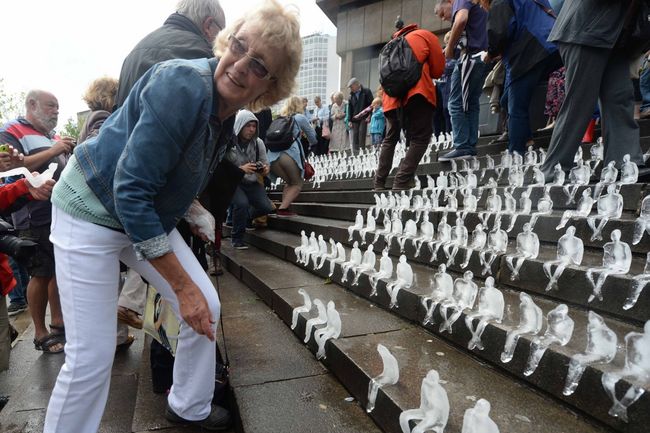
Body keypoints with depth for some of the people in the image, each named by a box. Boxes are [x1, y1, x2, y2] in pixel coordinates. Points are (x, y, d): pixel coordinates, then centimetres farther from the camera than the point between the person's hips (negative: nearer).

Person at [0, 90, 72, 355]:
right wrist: (53, 151, -17)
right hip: (37, 219, -7)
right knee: (42, 274, -2)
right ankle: (41, 334, 10)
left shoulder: (53, 137, 21)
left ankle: (58, 323, 23)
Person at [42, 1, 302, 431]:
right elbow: (130, 191, -29)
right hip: (92, 212, -7)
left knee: (207, 308, 5)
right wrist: (184, 286, -26)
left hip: (150, 217, 7)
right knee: (92, 357, -6)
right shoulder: (183, 85, -27)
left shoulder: (228, 108, -2)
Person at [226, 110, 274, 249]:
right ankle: (237, 239, -5)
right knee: (242, 203, -31)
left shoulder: (258, 143, 0)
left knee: (267, 207, -13)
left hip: (252, 182, 5)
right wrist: (241, 169, -29)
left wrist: (265, 170, -16)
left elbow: (266, 164, 9)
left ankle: (239, 218, 20)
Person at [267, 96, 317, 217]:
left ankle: (284, 208, 4)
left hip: (272, 155, 5)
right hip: (289, 152, -5)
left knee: (289, 182, 22)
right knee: (297, 184, 10)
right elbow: (312, 135, 23)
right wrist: (312, 144, 45)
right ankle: (282, 208, -9)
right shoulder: (299, 117, 15)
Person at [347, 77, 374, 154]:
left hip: (364, 118, -4)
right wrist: (349, 120, 5)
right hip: (354, 119, 4)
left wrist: (369, 116, -11)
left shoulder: (366, 92, 1)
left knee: (361, 133, -12)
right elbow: (350, 108, 13)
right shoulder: (351, 94, 14)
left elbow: (371, 104, -2)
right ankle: (355, 153, 2)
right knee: (355, 136, -1)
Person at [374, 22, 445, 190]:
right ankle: (402, 182, -19)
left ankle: (379, 183, 11)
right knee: (421, 138, -4)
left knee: (390, 138, 16)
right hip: (416, 90, -5)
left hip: (393, 95, 5)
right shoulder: (425, 36, 20)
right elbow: (438, 69, 17)